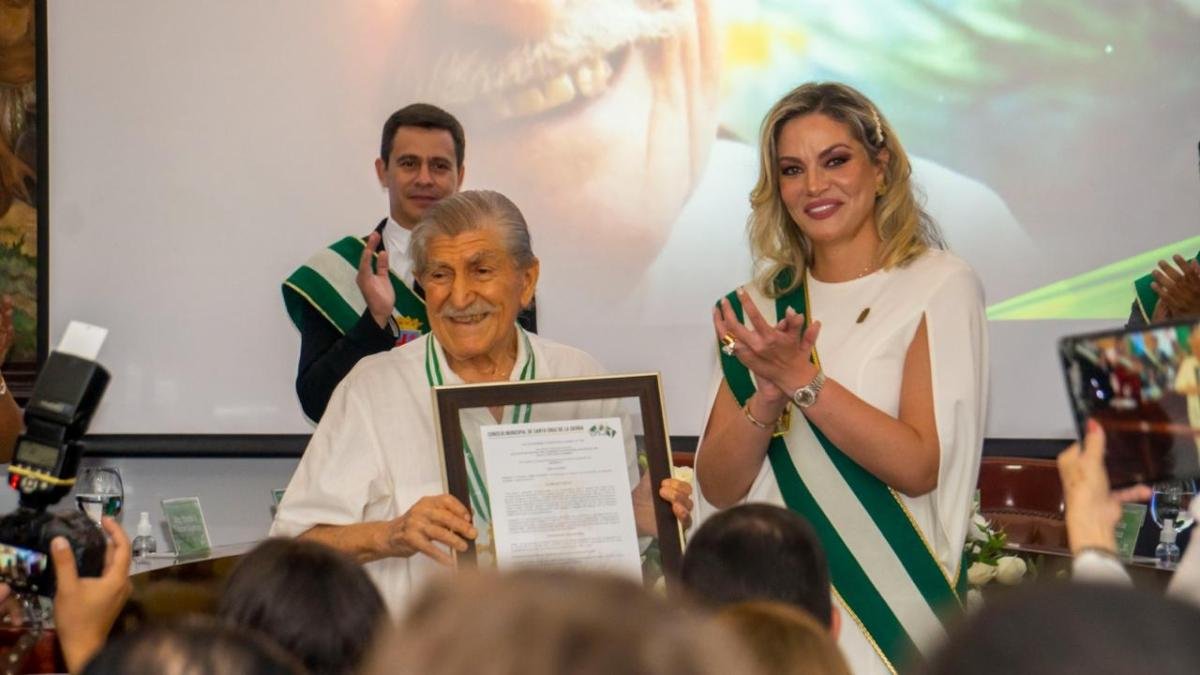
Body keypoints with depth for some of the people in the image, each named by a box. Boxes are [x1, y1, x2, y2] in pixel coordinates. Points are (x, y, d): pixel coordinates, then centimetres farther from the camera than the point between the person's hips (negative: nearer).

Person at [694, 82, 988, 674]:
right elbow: (719, 487, 6)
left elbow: (918, 467, -10)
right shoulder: (762, 306, 12)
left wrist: (803, 381, -16)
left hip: (888, 604, -3)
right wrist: (769, 396, -10)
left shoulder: (940, 287, 0)